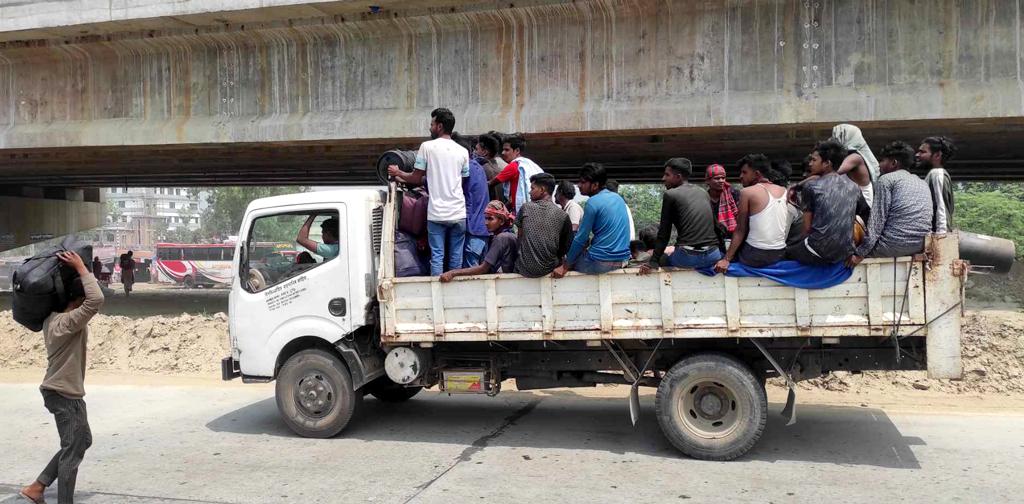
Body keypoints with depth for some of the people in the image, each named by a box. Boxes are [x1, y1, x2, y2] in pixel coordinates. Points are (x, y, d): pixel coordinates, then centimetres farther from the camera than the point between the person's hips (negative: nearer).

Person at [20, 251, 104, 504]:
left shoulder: (53, 318, 4)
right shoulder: (67, 322, -24)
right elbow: (97, 300, -38)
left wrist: (77, 271, 6)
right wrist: (81, 268, -27)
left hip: (60, 391, 10)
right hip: (65, 395, -10)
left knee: (82, 441, 21)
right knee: (72, 453, 1)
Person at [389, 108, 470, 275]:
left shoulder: (427, 146, -3)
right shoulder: (463, 151, 7)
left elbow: (416, 179, -1)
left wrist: (398, 173, 20)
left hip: (437, 213, -3)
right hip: (458, 214, 3)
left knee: (437, 257, 3)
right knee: (456, 258, 8)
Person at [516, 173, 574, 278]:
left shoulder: (525, 208, -7)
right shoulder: (563, 216, -7)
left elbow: (520, 236, 5)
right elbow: (567, 247, -2)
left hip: (525, 269, -2)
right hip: (549, 269, 2)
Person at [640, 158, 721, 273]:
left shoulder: (670, 195, -1)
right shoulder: (704, 193, 15)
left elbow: (664, 233, -3)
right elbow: (716, 226, 16)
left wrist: (653, 262, 0)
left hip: (688, 257, -5)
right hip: (713, 256, 5)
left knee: (663, 259, 23)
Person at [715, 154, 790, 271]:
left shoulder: (747, 192, -6)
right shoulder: (784, 191, 8)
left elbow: (740, 230, -6)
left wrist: (726, 259, -3)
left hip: (756, 255, -6)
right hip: (780, 254, 6)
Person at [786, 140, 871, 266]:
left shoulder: (811, 186, -4)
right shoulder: (853, 187, 10)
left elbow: (807, 227, -3)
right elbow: (867, 216, 14)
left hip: (820, 252, -6)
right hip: (845, 253, 6)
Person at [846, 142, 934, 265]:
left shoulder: (886, 179, 1)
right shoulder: (923, 184, 22)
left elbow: (877, 219, -8)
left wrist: (860, 253, -10)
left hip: (895, 244, -8)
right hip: (920, 246, 8)